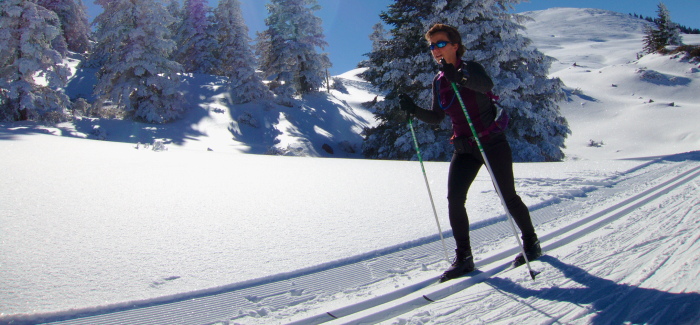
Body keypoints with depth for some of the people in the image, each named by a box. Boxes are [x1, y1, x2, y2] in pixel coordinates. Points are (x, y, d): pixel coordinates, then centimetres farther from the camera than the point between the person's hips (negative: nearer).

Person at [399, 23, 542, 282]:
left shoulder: (470, 68, -11)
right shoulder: (439, 81, 6)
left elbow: (487, 85, -34)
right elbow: (436, 118, 12)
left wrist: (460, 77, -52)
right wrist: (414, 110, -5)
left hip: (492, 142, -5)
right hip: (464, 148, 5)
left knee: (508, 198, 4)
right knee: (454, 199, -10)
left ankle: (531, 243, 29)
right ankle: (464, 258, 2)